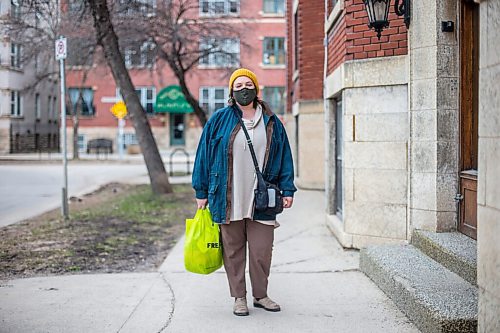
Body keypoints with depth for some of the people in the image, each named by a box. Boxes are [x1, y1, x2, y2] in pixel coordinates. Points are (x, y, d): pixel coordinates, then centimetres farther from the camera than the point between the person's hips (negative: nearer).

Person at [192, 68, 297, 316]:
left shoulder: (271, 122, 8)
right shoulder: (219, 120, 2)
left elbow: (284, 158, 10)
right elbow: (204, 155, 4)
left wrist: (287, 190, 3)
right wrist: (202, 192, 2)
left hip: (261, 201, 1)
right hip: (228, 199, -1)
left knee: (262, 250, 3)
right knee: (233, 250, 6)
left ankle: (260, 295, 20)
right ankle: (239, 297, 18)